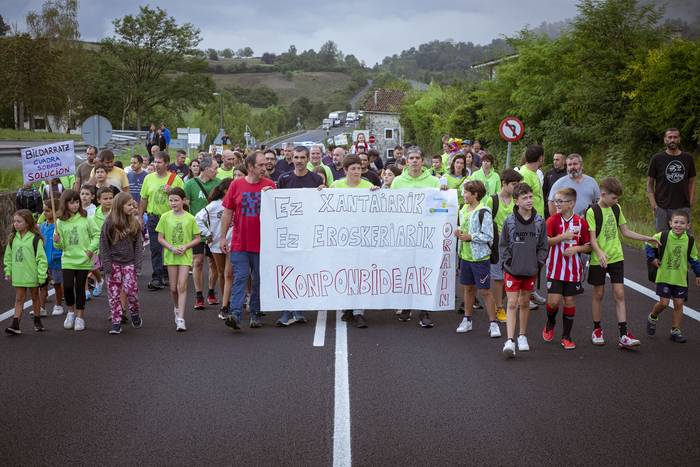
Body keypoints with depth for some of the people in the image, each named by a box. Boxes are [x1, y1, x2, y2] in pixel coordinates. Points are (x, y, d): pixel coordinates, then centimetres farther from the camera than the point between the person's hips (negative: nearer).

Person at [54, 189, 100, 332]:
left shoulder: (86, 219, -3)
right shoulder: (60, 222, 1)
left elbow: (97, 235, 2)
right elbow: (61, 246, 4)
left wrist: (91, 249, -7)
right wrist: (57, 241, -16)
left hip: (83, 261, -1)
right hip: (67, 260, 1)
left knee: (80, 288, 4)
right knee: (67, 286, -7)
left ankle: (80, 316, 17)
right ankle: (71, 311, 18)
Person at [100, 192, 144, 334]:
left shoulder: (134, 223, 2)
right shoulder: (109, 223, -5)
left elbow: (139, 244, 3)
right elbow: (104, 245, -4)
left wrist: (137, 264, -4)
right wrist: (107, 265, -9)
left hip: (129, 262, 1)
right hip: (113, 263, -1)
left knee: (131, 289, -8)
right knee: (114, 293, 1)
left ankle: (135, 313, 19)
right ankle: (116, 322, 8)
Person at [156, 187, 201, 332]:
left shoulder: (190, 218, -2)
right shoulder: (165, 217, 0)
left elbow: (197, 238, 3)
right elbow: (160, 238, 2)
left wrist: (185, 246, -13)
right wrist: (171, 248, -13)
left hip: (185, 256, -2)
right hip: (170, 255, 2)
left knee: (182, 286, -10)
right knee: (173, 287, 9)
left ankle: (180, 319, -11)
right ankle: (177, 308, 37)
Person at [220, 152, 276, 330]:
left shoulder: (269, 185, 2)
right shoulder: (236, 185, 2)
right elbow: (227, 213, 6)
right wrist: (223, 237, 3)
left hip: (262, 243, 1)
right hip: (239, 243, -1)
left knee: (259, 281, 8)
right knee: (240, 278, -6)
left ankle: (255, 314, 19)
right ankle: (235, 315, -12)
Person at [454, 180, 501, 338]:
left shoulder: (483, 212, -16)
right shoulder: (463, 210, 8)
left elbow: (488, 237, -18)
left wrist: (470, 237, -18)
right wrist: (459, 233, 1)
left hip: (480, 257, -7)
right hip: (465, 255, 7)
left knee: (484, 291, -3)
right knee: (468, 288, 16)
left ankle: (493, 323, 5)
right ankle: (467, 320, 27)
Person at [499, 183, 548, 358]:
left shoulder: (539, 222, -1)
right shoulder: (509, 221, -6)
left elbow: (543, 246, 7)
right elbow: (503, 245, 1)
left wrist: (538, 263, -1)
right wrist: (509, 261, -7)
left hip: (531, 271, 2)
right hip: (512, 270, -2)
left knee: (525, 303, 14)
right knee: (512, 304, -7)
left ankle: (523, 336, 29)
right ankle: (510, 340, -11)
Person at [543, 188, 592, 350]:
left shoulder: (581, 222, -2)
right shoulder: (553, 220, -3)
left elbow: (588, 246, 5)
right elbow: (545, 241, -10)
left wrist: (576, 248, -13)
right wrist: (563, 236, -20)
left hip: (573, 270, 1)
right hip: (555, 269, -1)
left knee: (570, 301, 6)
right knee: (553, 300, -7)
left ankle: (566, 336, 19)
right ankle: (550, 324, 25)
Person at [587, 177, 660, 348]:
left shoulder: (616, 209, 7)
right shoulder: (592, 212, -10)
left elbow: (626, 232, 15)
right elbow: (592, 238, -15)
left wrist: (647, 238, 11)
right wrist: (600, 253, -32)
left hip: (616, 258, 4)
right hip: (598, 260, -4)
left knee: (619, 294, -2)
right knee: (598, 294, 7)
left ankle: (624, 336, -5)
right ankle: (597, 330, 23)